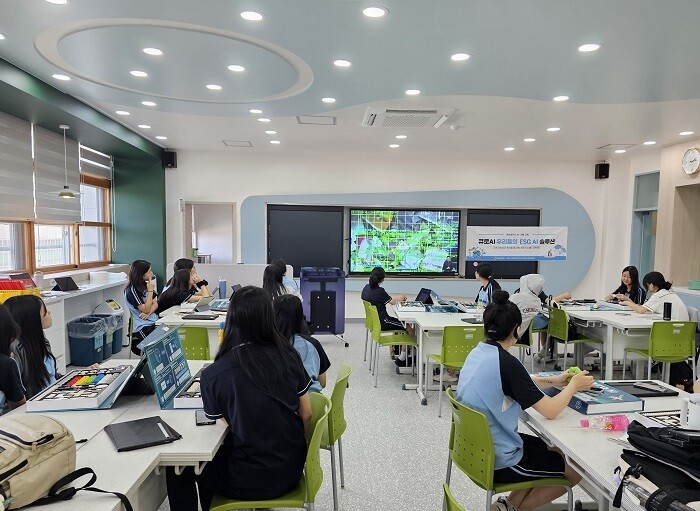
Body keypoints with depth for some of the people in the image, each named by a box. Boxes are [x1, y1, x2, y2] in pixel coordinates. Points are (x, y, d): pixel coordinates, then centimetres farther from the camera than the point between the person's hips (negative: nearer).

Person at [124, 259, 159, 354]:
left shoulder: (144, 285, 12)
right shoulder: (132, 290, -12)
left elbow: (155, 304, 10)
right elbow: (146, 309, -16)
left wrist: (149, 312, -12)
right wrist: (150, 290, -13)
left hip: (153, 321, 8)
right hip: (143, 327, -8)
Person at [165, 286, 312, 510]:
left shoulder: (213, 375, -19)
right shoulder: (288, 354, -10)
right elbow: (306, 415, 1)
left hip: (254, 480, -5)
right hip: (291, 469, 5)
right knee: (207, 456, 28)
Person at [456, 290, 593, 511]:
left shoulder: (478, 352, -1)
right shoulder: (506, 362, -26)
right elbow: (550, 411, -18)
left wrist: (553, 381, 14)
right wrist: (574, 384, -2)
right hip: (497, 462, -8)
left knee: (549, 448, 26)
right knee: (577, 470, 11)